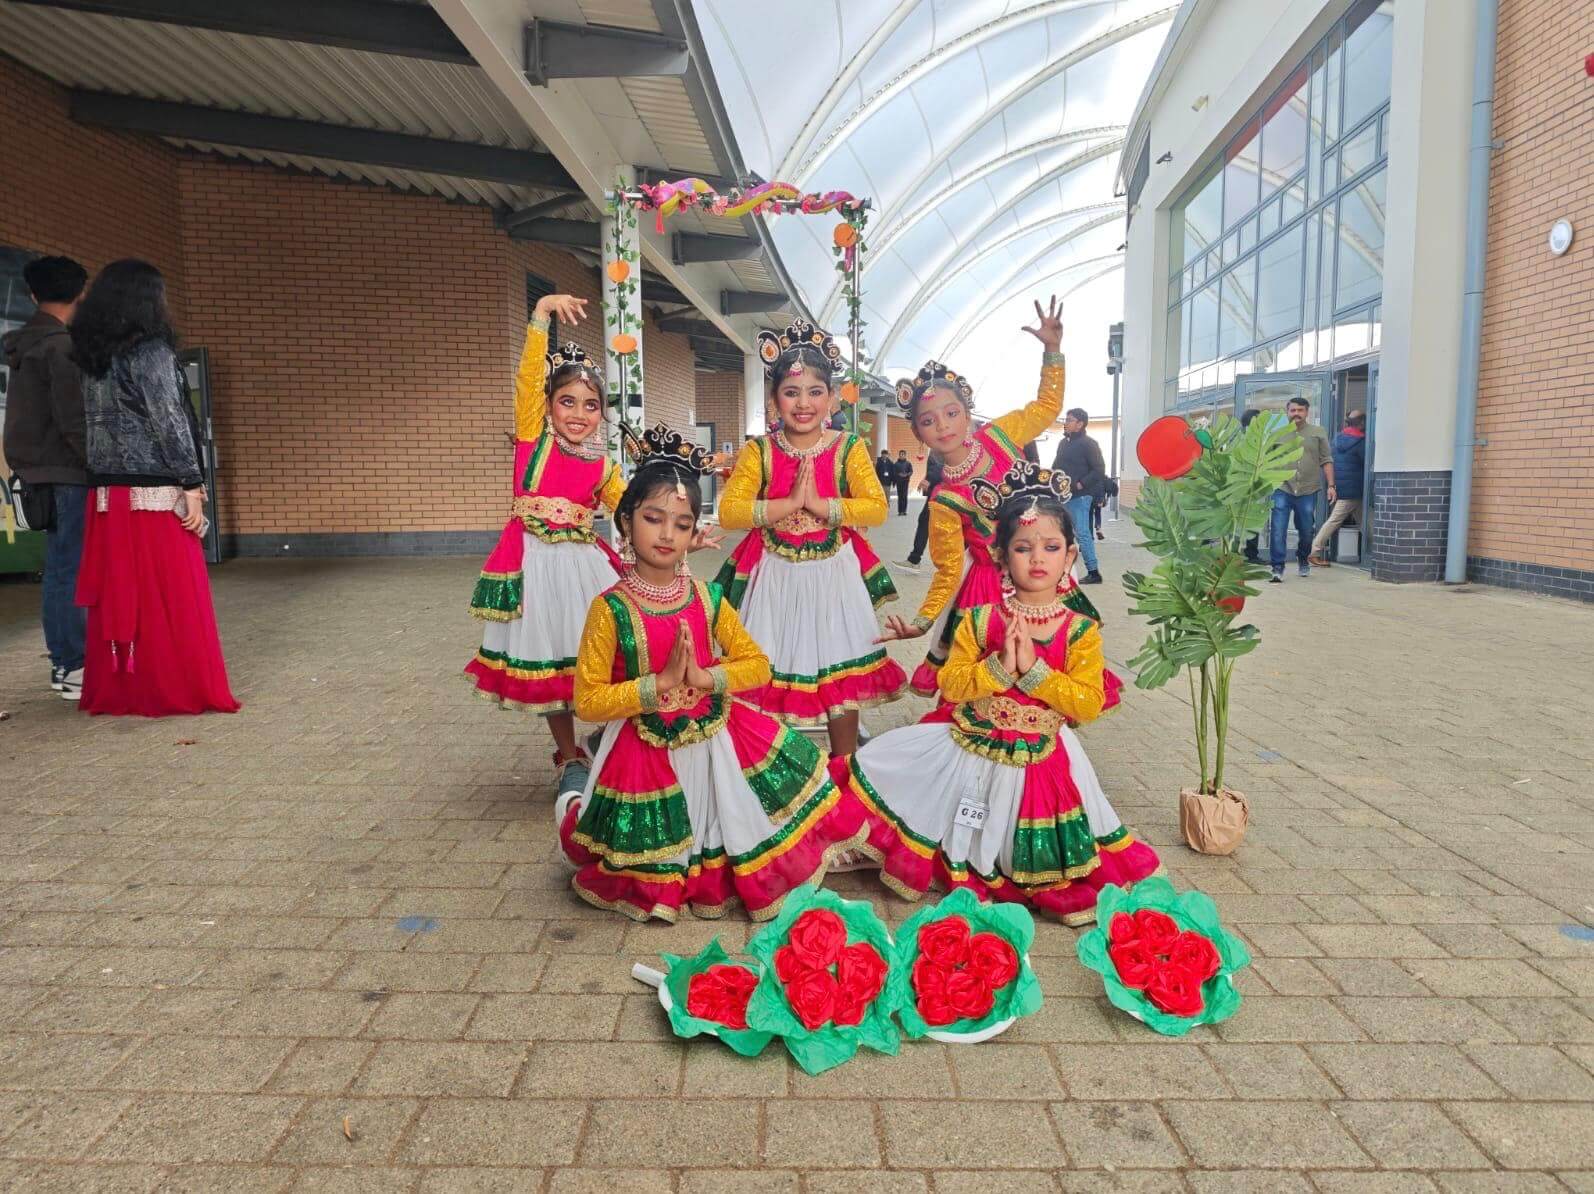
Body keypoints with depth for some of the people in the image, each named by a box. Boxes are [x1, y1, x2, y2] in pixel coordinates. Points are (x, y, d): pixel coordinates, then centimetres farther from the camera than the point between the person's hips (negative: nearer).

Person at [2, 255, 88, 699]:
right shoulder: (62, 345, -13)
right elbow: (72, 420, -19)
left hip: (42, 471, 9)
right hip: (67, 472, -9)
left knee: (58, 567, 13)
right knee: (71, 569, -8)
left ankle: (63, 662, 18)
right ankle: (73, 667, -6)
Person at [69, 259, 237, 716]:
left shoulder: (92, 357, 14)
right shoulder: (149, 351, -9)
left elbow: (98, 425, 14)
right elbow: (168, 422, -13)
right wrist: (191, 483, -11)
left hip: (107, 495, 7)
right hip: (154, 494, -7)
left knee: (116, 595, 10)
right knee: (169, 597, -1)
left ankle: (115, 690, 16)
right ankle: (177, 690, 3)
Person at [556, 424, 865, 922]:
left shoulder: (708, 599, -6)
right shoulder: (611, 608, -17)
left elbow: (757, 665, -2)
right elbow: (587, 700, -17)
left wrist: (705, 677, -20)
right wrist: (660, 683, -25)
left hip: (717, 741, 3)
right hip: (648, 754, -3)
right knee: (657, 870, 14)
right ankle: (573, 812, 37)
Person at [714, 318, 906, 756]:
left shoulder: (849, 449, -4)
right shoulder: (759, 452, -4)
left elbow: (877, 508, -13)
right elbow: (728, 511, -14)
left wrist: (819, 503, -21)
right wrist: (791, 502, -21)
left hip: (833, 574, 0)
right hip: (776, 576, 0)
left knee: (841, 674, 9)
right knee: (768, 673, 6)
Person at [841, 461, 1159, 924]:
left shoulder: (1080, 631, -9)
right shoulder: (979, 621, -7)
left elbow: (1089, 703, -14)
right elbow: (950, 683, -9)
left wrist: (1033, 668, -23)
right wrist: (998, 668, -24)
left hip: (1039, 760, -2)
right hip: (968, 751, 2)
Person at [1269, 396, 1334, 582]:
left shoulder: (1318, 433, 7)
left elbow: (1326, 461, 5)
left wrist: (1331, 485, -2)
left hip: (1308, 491, 1)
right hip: (1282, 490, 0)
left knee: (1306, 531, 12)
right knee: (1278, 531, -11)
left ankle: (1303, 560, 36)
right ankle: (1277, 568, -7)